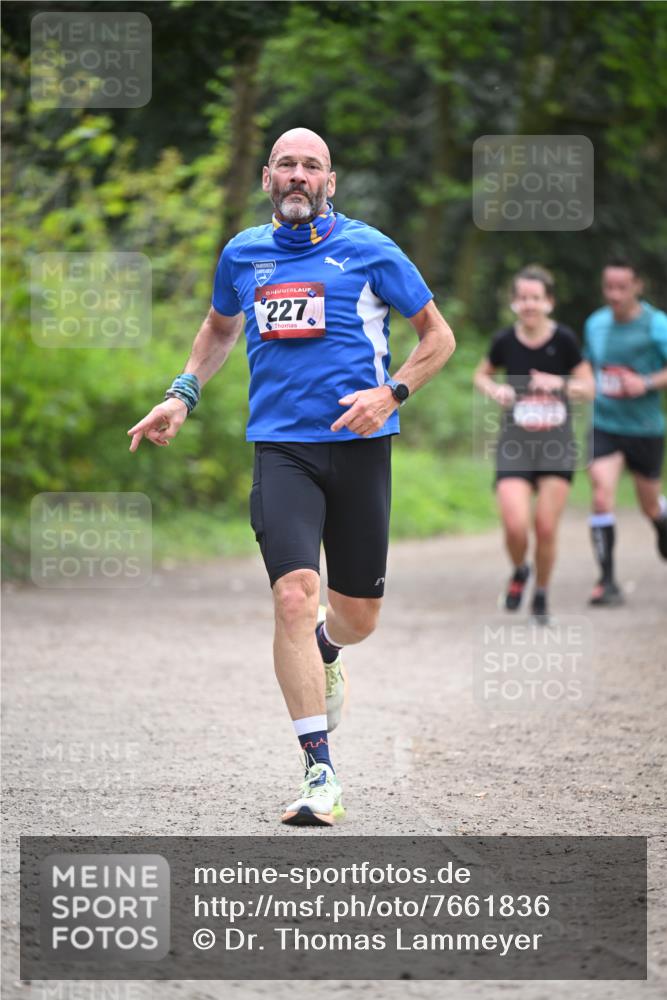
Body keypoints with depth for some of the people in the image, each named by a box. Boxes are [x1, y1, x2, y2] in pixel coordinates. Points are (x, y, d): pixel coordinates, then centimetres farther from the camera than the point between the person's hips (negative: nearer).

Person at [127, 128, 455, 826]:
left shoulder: (367, 250, 1)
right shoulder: (242, 255, 10)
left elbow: (438, 336, 7)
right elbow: (220, 327, 32)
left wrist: (391, 393, -9)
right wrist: (183, 395, 18)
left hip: (359, 447, -1)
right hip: (281, 448, 1)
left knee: (357, 619, 5)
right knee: (294, 595, -20)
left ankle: (322, 652, 46)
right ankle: (321, 775, -18)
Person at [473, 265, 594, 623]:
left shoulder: (563, 339, -7)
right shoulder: (505, 340, -3)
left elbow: (589, 388, 1)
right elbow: (481, 375, 15)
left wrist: (560, 383, -18)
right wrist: (494, 389, -7)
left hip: (556, 445, 0)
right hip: (514, 445, 0)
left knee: (546, 528, -3)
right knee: (516, 526, -14)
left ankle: (541, 594, 22)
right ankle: (519, 573, 19)